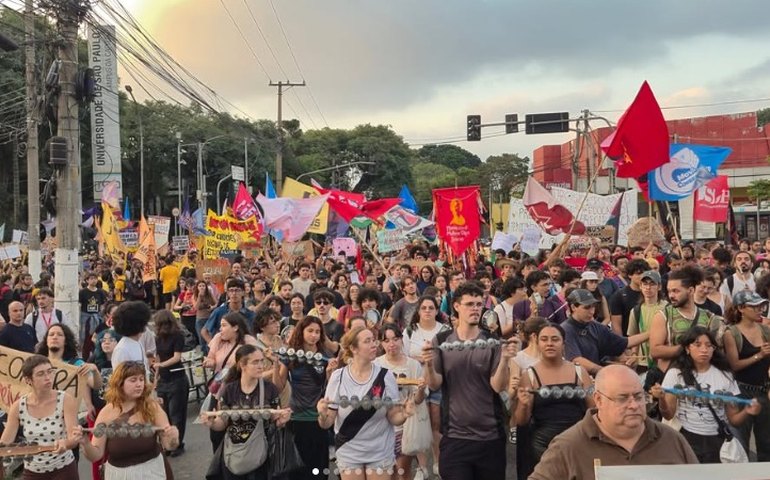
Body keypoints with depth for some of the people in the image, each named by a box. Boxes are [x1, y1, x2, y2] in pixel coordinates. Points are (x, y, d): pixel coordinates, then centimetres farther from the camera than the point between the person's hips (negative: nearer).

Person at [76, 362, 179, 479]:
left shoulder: (152, 407, -11)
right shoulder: (106, 413, -11)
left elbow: (168, 445, -9)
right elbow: (96, 455, -7)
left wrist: (173, 439, -30)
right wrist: (85, 444, -25)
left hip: (151, 471, 0)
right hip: (118, 473, 1)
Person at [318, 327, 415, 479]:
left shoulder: (385, 376, -9)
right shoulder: (338, 377, -10)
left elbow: (393, 418, -4)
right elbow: (327, 424, -7)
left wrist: (403, 414, -24)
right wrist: (323, 415, -28)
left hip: (381, 452, 0)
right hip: (349, 453, 0)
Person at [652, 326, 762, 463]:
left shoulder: (725, 375, 5)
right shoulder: (676, 374, -1)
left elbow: (733, 419, 6)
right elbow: (668, 415, -4)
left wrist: (746, 412, -14)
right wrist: (662, 399, -24)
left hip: (717, 441, 2)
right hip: (686, 440, -2)